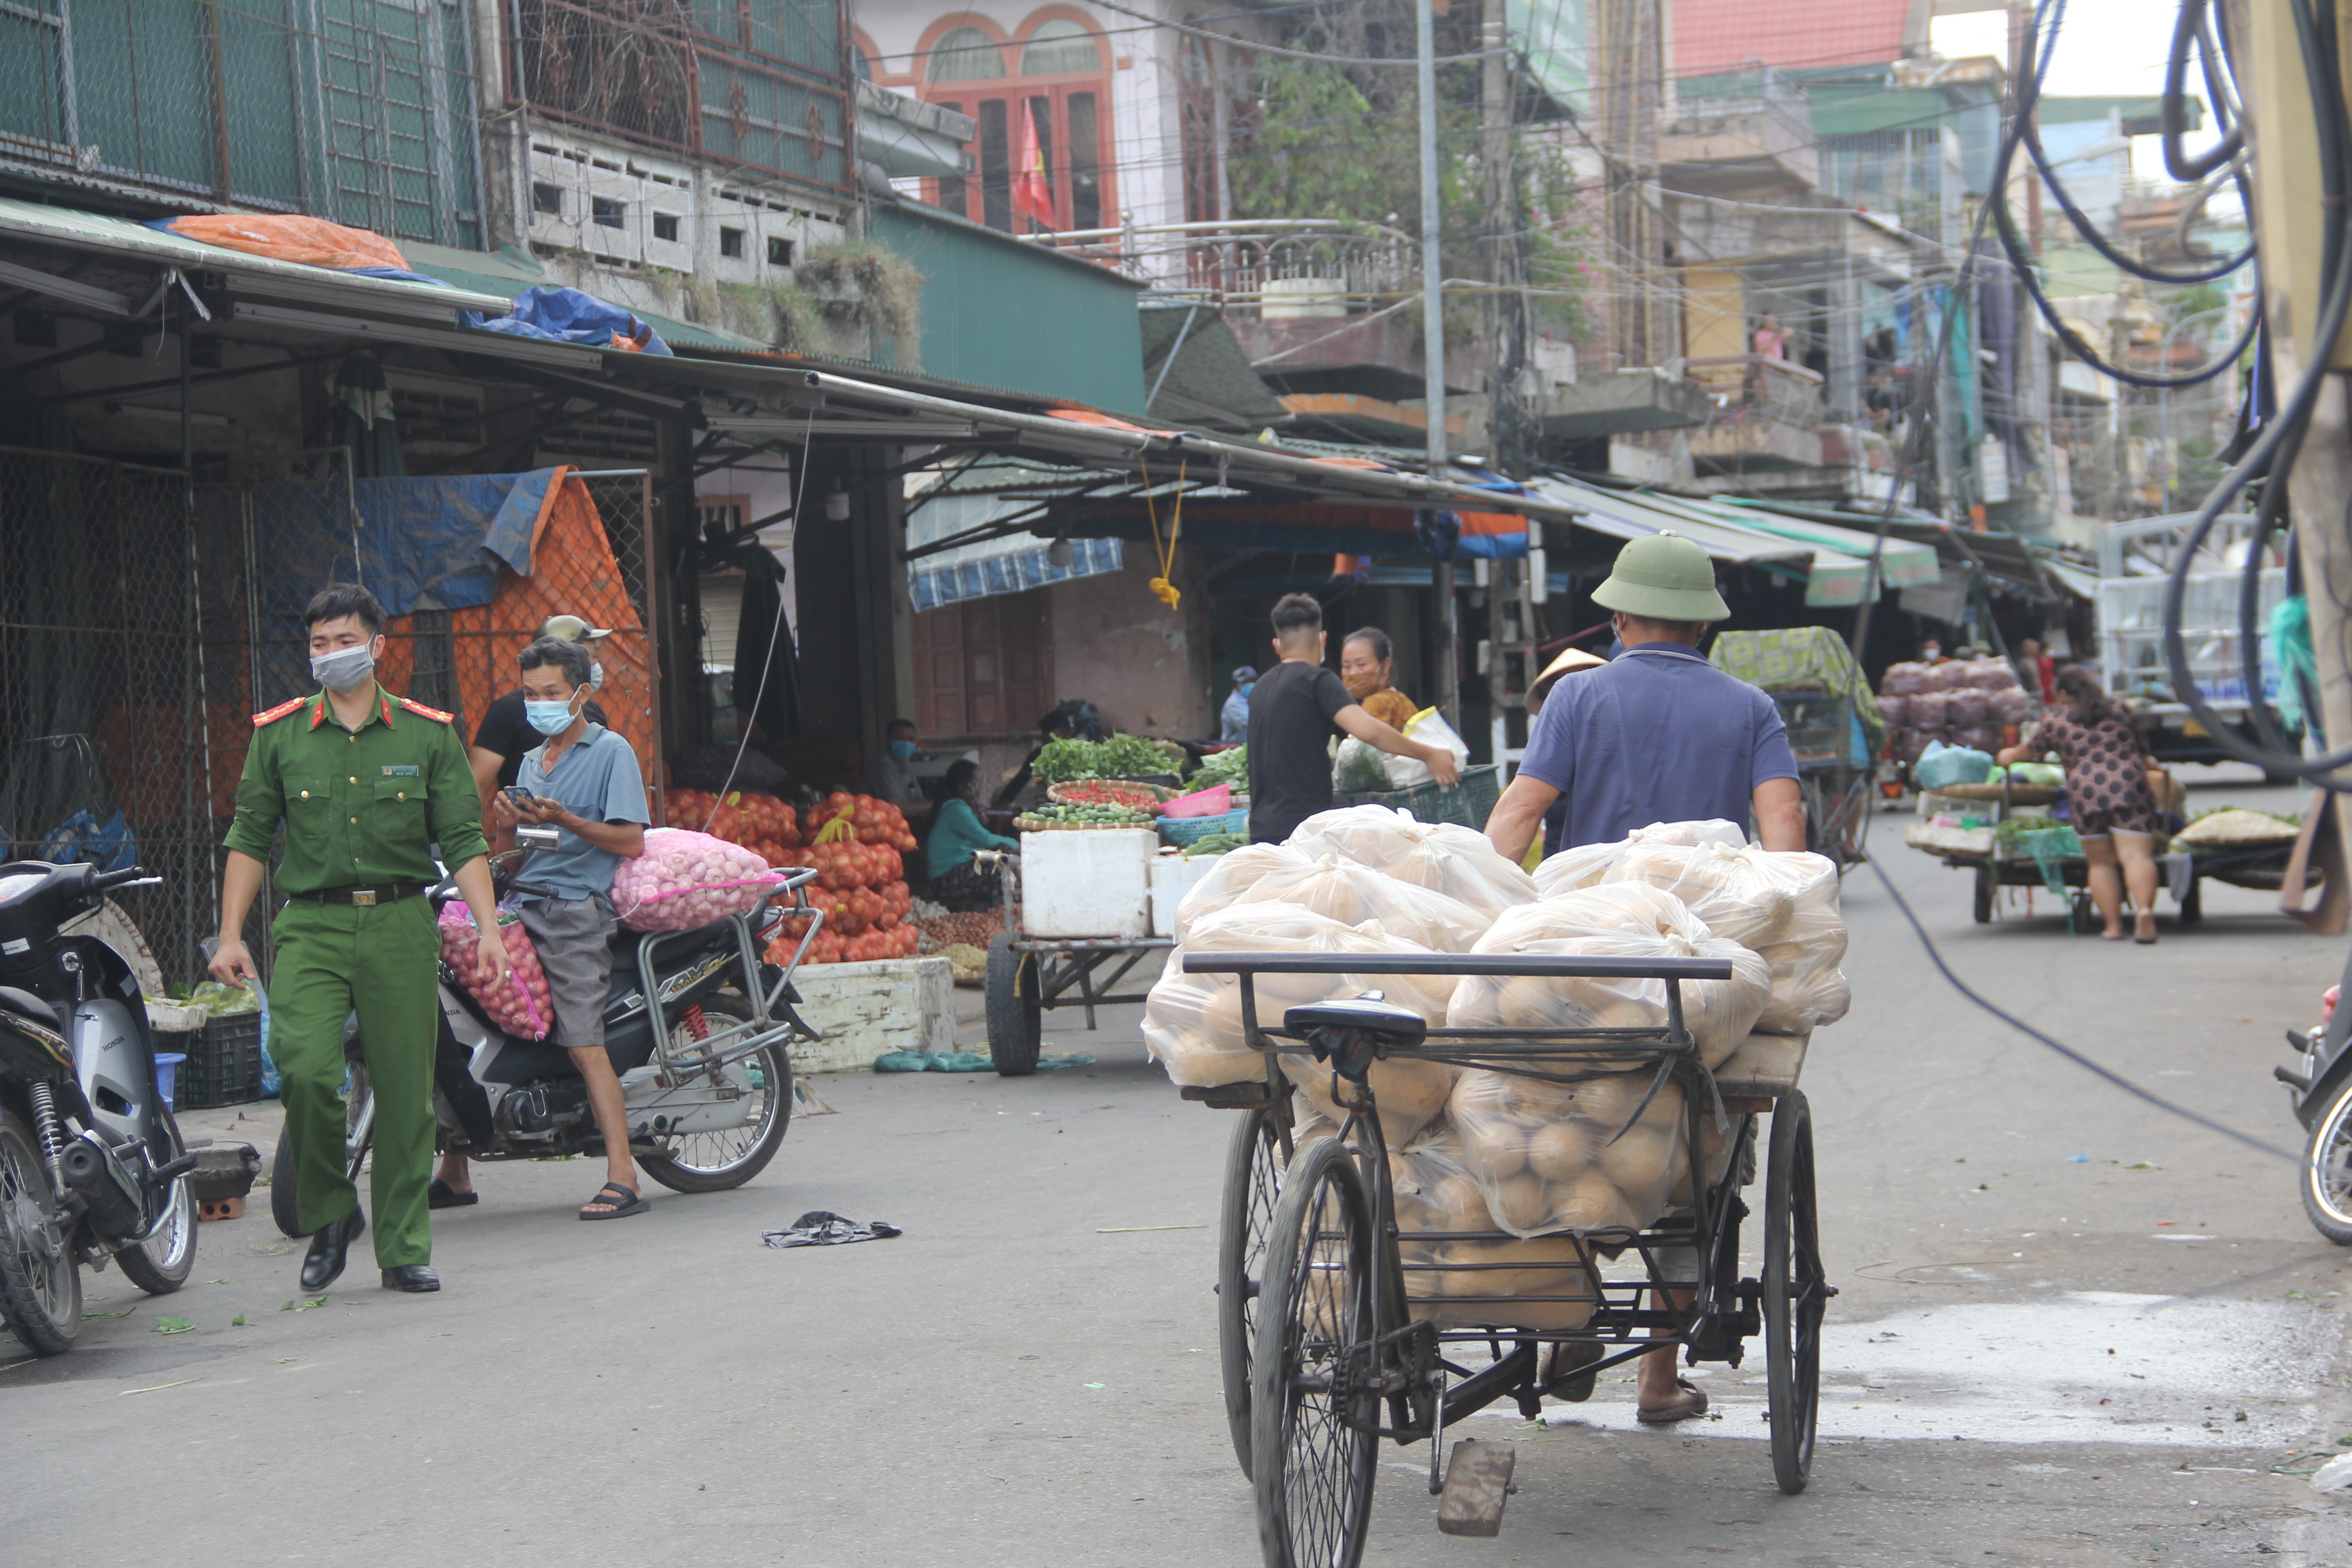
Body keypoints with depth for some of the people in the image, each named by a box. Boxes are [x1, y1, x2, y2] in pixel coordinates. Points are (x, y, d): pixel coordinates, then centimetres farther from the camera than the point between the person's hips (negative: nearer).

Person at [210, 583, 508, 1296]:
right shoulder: (278, 734, 9)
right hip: (310, 924, 0)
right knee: (306, 1069, -19)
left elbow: (462, 841, 6)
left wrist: (489, 930, -5)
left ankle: (404, 1249, 11)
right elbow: (250, 838, 10)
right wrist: (230, 936, 3)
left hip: (401, 924, 0)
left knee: (406, 1091, 0)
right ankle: (328, 1213, 4)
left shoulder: (429, 734, 8)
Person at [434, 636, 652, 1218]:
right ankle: (454, 1174, 10)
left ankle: (623, 1179, -18)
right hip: (520, 907, 7)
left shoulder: (610, 752, 2)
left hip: (577, 912, -7)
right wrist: (505, 826, 1)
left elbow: (631, 843, -8)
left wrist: (564, 821, -17)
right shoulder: (529, 762, 23)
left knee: (584, 1043, -17)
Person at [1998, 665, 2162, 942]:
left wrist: (2011, 755, 52)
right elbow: (2141, 752, 30)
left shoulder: (2054, 721, 14)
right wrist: (2146, 766, 51)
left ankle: (2113, 925, 5)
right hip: (2130, 787, 1)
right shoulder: (2120, 710, 20)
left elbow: (2031, 750, 31)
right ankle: (2145, 909, -30)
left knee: (2101, 863, 10)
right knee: (2136, 855, -8)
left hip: (2086, 793, -1)